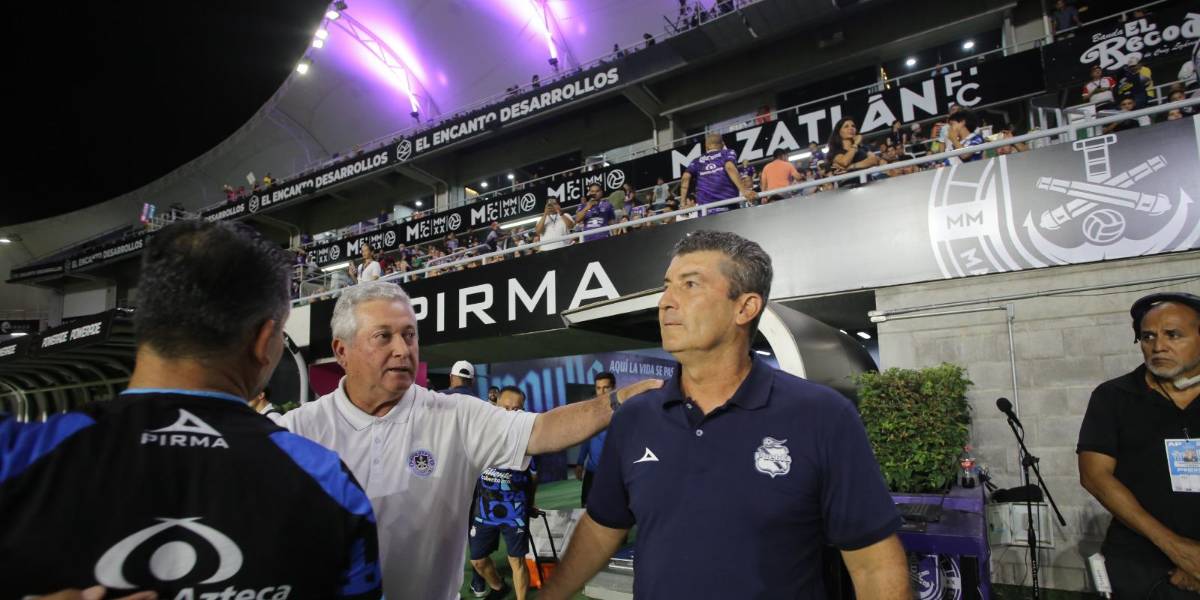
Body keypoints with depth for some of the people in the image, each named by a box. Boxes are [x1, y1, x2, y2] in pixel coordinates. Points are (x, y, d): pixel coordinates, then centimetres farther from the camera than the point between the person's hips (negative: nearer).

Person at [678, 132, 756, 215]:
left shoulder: (698, 160, 20)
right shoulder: (728, 153, 14)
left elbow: (685, 178, 4)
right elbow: (729, 168, -8)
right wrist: (744, 190, -18)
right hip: (727, 206, -2)